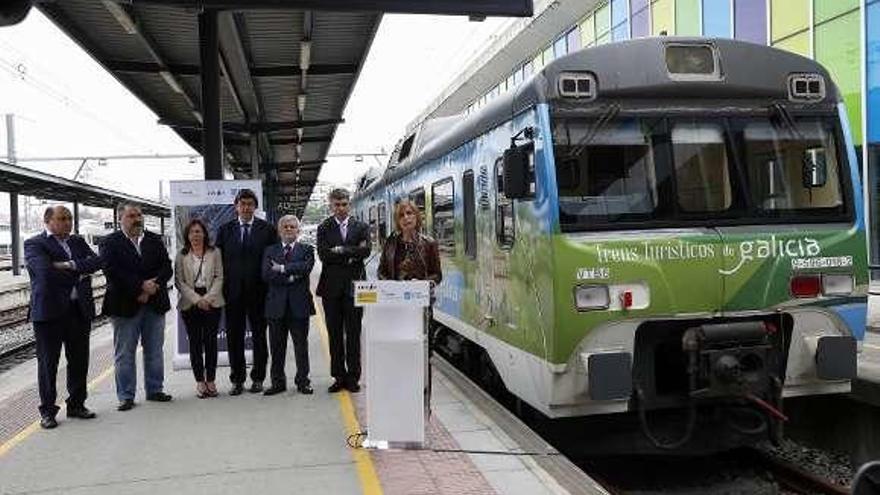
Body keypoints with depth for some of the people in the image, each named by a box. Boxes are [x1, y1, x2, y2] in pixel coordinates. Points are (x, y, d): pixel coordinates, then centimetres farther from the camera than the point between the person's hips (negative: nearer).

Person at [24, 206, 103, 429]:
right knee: (48, 362, 4)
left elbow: (96, 261, -2)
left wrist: (70, 265, -17)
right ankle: (48, 411, 15)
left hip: (79, 310, 5)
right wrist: (78, 275, -9)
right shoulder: (34, 244, -3)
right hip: (49, 311, -5)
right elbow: (46, 272, -19)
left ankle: (76, 404, 24)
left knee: (79, 360, 11)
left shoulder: (78, 242, 14)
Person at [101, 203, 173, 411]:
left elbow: (167, 267, 3)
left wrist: (152, 287, -13)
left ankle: (154, 389, 22)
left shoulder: (155, 240, 11)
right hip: (125, 306, -3)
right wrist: (141, 286, -19)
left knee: (154, 350, 11)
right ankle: (126, 396, 12)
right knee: (124, 353, 3)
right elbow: (112, 271, -14)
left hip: (155, 303, 4)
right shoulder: (111, 243, -1)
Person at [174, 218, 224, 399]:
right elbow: (179, 282, 0)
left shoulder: (214, 252, 6)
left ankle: (210, 380, 9)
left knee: (211, 341, 0)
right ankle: (200, 382, 9)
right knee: (195, 342, 2)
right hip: (189, 303, 0)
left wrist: (208, 298, -10)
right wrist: (197, 299, -10)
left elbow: (219, 277, 2)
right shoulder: (181, 256, 6)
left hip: (212, 302, 0)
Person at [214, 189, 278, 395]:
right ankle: (237, 380, 14)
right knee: (234, 337, 5)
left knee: (259, 336, 6)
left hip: (258, 291, -2)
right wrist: (222, 286, 0)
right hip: (233, 292, 2)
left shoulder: (267, 229, 2)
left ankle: (257, 378, 16)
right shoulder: (225, 230, 8)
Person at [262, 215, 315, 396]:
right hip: (276, 304, 2)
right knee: (277, 346, 7)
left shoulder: (306, 250, 8)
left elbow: (306, 267, -13)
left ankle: (303, 381, 15)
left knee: (301, 345, 4)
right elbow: (266, 274, -4)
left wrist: (282, 268, -12)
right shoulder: (270, 251, 11)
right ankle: (278, 382, 18)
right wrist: (290, 277, -13)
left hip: (299, 304, -1)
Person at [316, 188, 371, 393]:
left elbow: (365, 251, -9)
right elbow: (323, 254, -8)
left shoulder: (361, 227, 7)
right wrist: (351, 255, -9)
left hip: (354, 286, -1)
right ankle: (339, 377, 15)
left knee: (353, 334, 3)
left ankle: (353, 377, 11)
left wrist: (340, 250, -9)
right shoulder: (324, 228, 7)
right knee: (335, 335, 6)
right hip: (331, 287, 1)